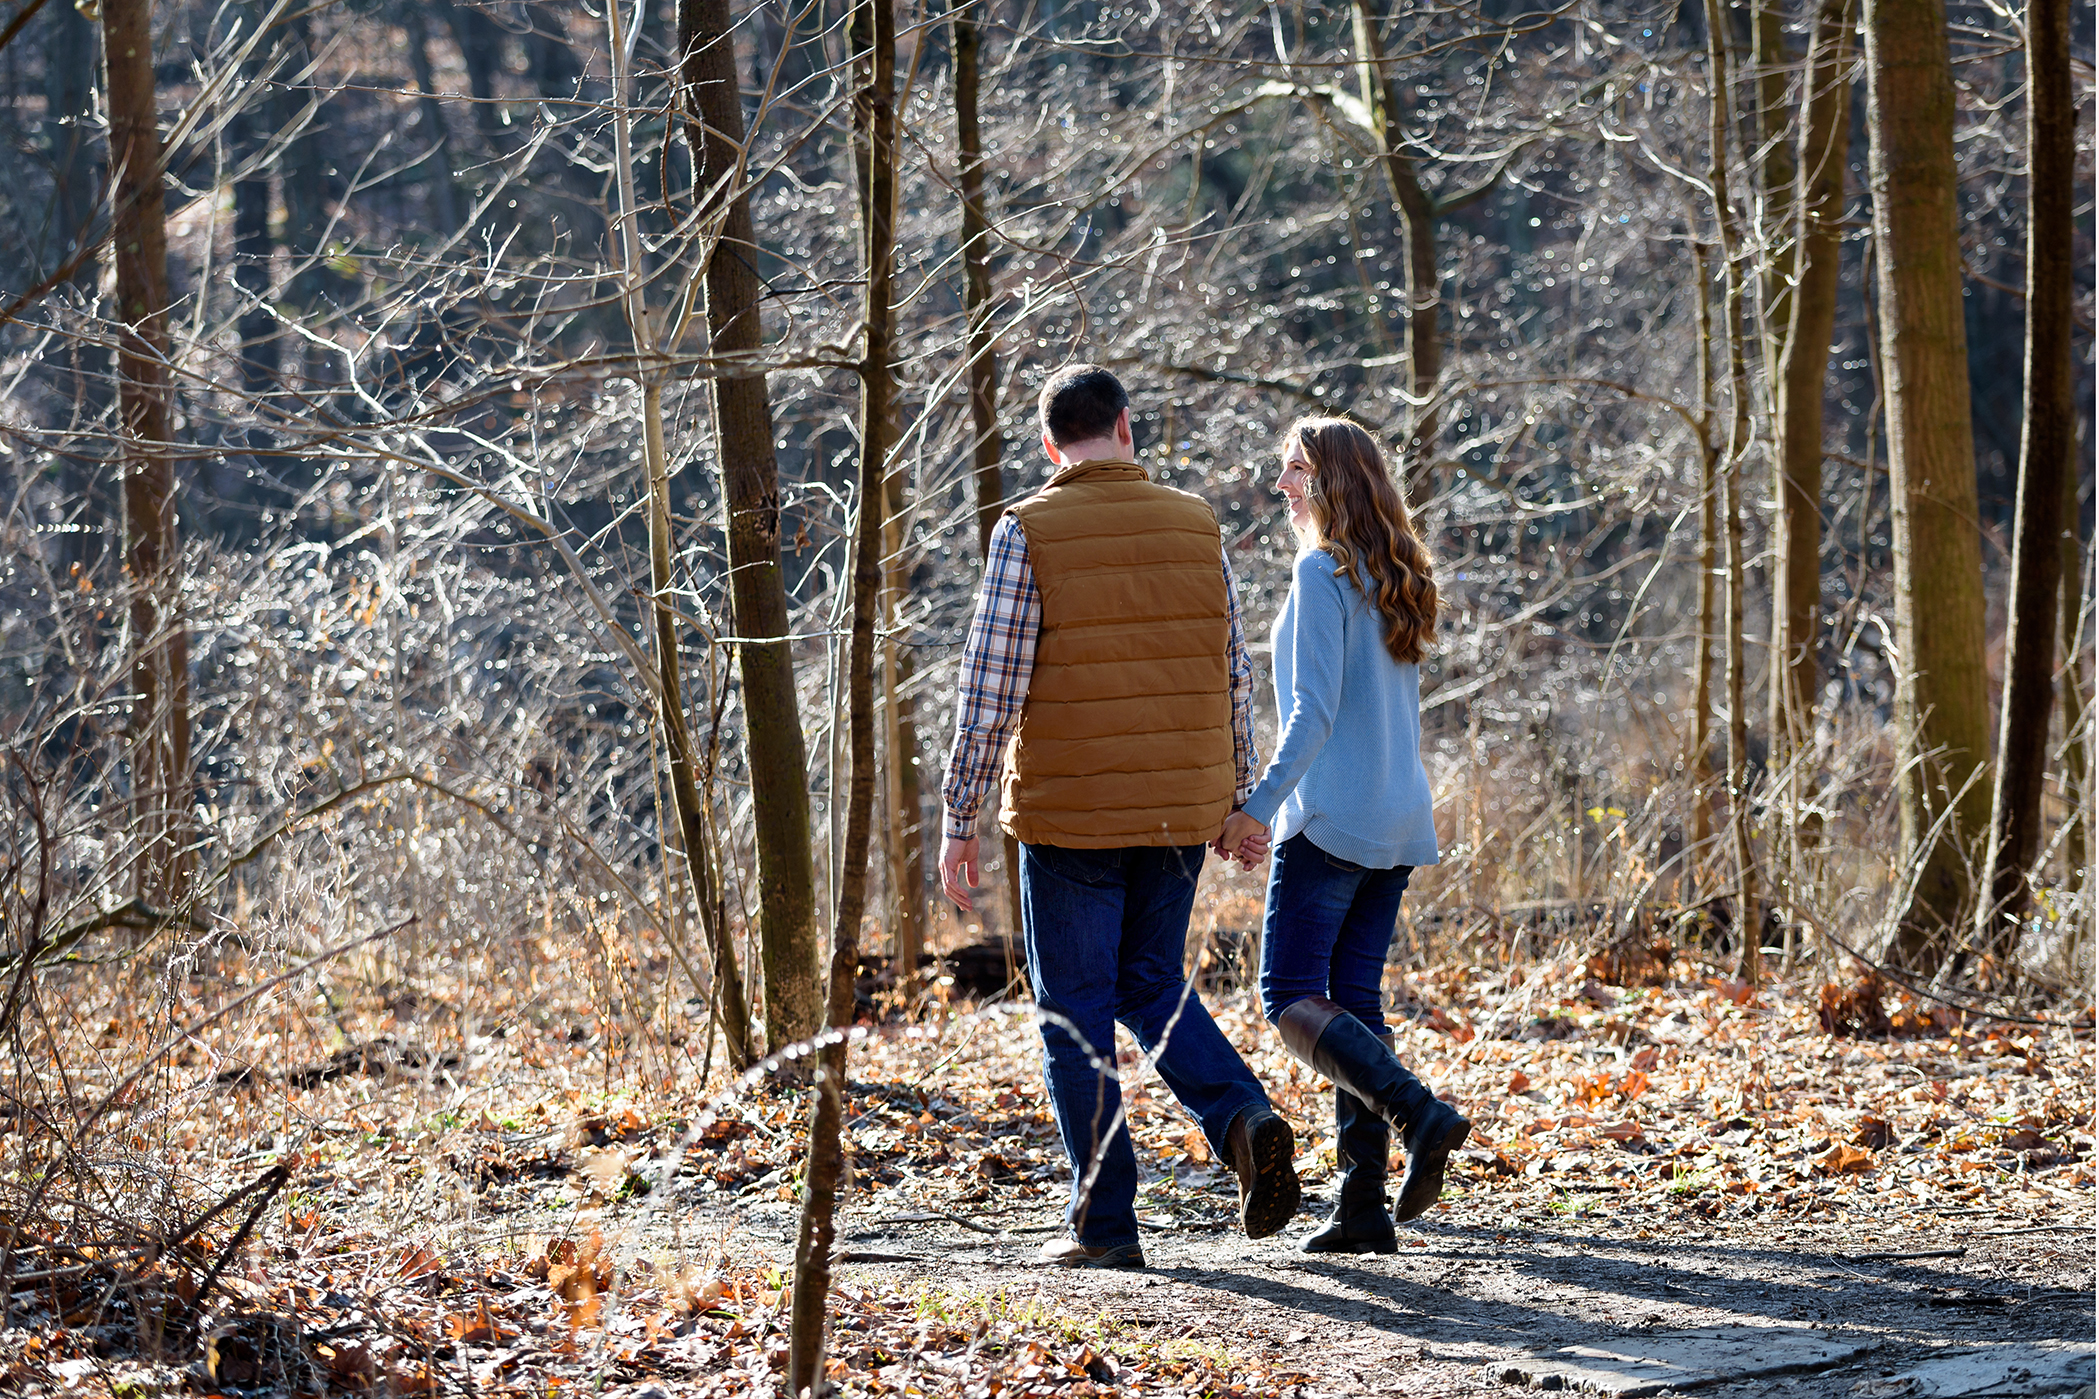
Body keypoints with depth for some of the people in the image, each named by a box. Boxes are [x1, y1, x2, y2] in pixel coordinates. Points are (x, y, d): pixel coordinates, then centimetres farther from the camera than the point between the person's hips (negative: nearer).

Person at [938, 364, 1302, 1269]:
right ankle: (1244, 1118, -5)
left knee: (1076, 1015, 5)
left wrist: (958, 822, -5)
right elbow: (1234, 677, 7)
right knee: (1154, 987, 20)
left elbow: (989, 692, -10)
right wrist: (1240, 796, 18)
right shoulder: (1194, 525, 4)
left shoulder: (1027, 533, -8)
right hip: (1181, 811, 4)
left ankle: (1105, 1223, 6)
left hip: (1070, 815, -4)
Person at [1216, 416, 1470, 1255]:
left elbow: (1314, 710, -17)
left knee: (1290, 997, -6)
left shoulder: (1323, 572, -10)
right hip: (1400, 820, 8)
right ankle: (1364, 1205, 4)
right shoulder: (1398, 579, 14)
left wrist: (1260, 806, -16)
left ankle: (1418, 1113, -23)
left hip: (1332, 816, -8)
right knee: (1354, 996, 8)